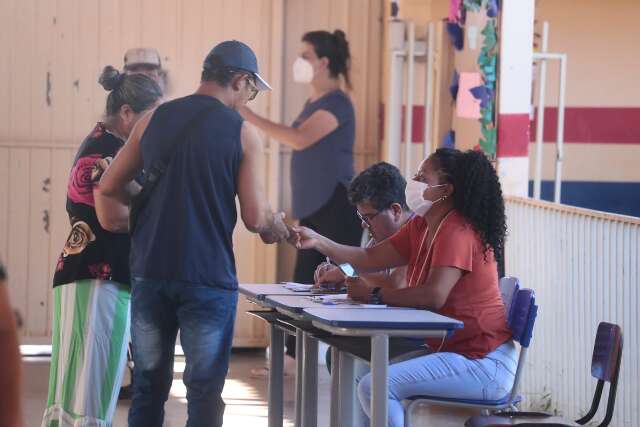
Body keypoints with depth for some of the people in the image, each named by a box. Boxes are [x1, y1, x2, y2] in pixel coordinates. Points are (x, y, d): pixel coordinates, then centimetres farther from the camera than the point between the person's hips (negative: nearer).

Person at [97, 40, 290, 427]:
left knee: (149, 386, 13)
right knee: (205, 390, 3)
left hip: (150, 274, 4)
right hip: (208, 278, -4)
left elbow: (108, 189, 11)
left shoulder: (154, 120, 7)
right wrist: (277, 226, 11)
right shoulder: (243, 133, -6)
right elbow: (255, 217, -10)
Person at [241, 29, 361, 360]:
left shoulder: (337, 103, -12)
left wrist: (249, 116, -24)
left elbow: (299, 139, -25)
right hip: (314, 209, 9)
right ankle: (294, 358, 15)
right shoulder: (314, 103, 16)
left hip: (336, 209, -9)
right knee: (303, 285, 10)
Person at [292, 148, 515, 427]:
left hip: (484, 363, -10)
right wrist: (318, 242, 0)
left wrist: (374, 295, -17)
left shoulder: (457, 233, -18)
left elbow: (434, 296, -28)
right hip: (453, 351, 10)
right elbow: (370, 259, 13)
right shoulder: (421, 227, 11)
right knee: (368, 372, 17)